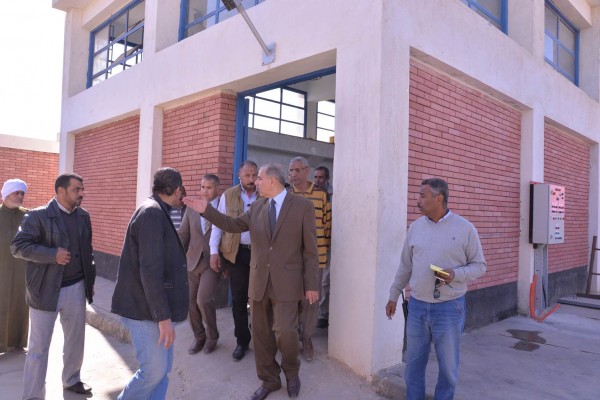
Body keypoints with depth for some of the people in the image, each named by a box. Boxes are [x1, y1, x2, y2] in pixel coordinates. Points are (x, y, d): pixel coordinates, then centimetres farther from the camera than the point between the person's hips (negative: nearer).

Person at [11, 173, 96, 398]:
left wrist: (90, 279, 11)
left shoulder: (83, 216, 6)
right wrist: (52, 254, -24)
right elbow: (17, 246, -14)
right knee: (39, 347, 5)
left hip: (76, 289, 5)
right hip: (46, 291, -5)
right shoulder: (38, 216, -10)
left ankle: (71, 380, 38)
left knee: (76, 340, 18)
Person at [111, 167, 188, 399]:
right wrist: (163, 316, -22)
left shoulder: (157, 212, 10)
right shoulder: (152, 213, -19)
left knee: (163, 368, 13)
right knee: (155, 370, -1)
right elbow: (150, 271, -24)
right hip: (146, 309, -9)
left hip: (154, 306, 9)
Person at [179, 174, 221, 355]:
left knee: (203, 299, -16)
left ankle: (212, 336, 10)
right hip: (192, 261, 5)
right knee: (191, 302, 9)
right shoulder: (192, 208, 8)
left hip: (213, 262, -5)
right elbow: (183, 234, 10)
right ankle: (199, 337, 31)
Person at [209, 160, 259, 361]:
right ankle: (242, 341, 21)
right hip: (236, 253, 0)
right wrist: (214, 251, -3)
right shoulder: (228, 196, 2)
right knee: (239, 299, 7)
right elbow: (218, 224, 3)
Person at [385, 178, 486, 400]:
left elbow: (479, 265, -2)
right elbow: (405, 266, 10)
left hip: (449, 308, -3)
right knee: (414, 362, 15)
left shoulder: (464, 228, -7)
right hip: (417, 306, 3)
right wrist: (393, 296, 12)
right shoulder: (416, 227, 3)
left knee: (448, 366, 11)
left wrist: (455, 274, -21)